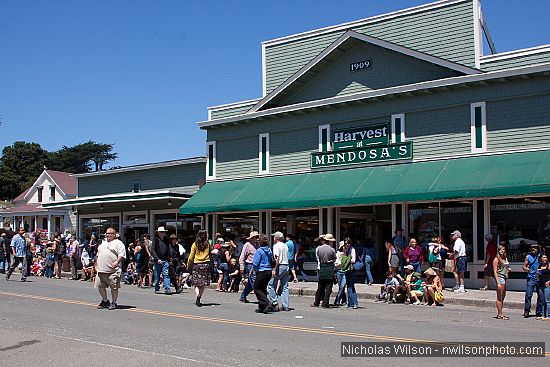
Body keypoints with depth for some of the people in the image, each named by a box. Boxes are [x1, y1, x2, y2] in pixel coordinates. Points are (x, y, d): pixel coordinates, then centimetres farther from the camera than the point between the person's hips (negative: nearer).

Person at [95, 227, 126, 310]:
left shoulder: (118, 243, -1)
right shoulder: (103, 243, 21)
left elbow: (122, 255, -9)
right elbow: (98, 254, 28)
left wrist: (117, 261, -23)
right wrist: (96, 264, 20)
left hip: (113, 270, -7)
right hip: (101, 270, 7)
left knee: (114, 287, -3)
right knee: (100, 286, 9)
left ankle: (114, 303, 9)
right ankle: (105, 301, 26)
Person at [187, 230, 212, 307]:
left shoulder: (195, 244, -2)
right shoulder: (208, 243, 2)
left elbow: (191, 257, 1)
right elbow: (211, 249, 25)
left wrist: (188, 265, 12)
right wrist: (207, 240, 24)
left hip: (196, 264, -1)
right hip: (206, 264, 1)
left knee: (196, 284, 3)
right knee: (203, 284, 7)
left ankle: (197, 295, -22)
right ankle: (198, 299, 3)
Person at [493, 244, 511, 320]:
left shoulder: (505, 258, 16)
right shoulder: (496, 259, -7)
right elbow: (495, 272, -12)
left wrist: (508, 269, 7)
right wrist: (498, 282, -19)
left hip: (504, 278, 9)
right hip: (500, 277, -9)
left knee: (503, 296, 11)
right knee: (499, 297, -5)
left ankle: (499, 313, 18)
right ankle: (500, 315, -4)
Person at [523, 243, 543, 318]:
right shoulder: (528, 257, 7)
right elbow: (524, 266, 8)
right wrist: (526, 269, -14)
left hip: (539, 278, 1)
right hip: (531, 278, -1)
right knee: (528, 295, -10)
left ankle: (539, 312, 15)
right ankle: (526, 311, -6)